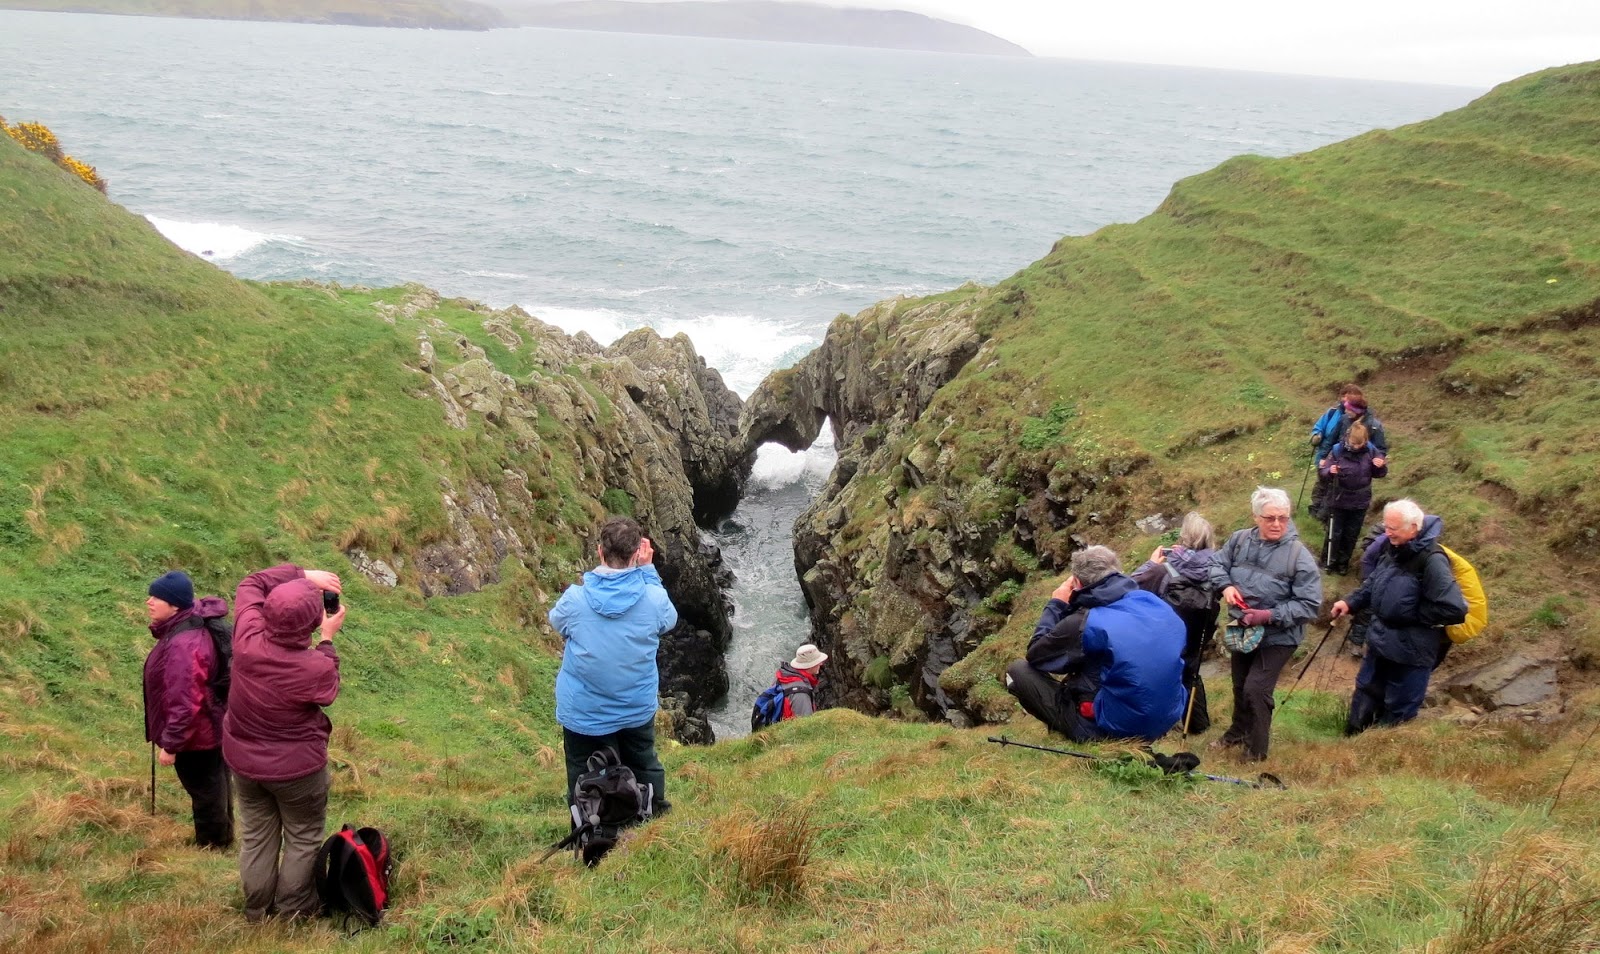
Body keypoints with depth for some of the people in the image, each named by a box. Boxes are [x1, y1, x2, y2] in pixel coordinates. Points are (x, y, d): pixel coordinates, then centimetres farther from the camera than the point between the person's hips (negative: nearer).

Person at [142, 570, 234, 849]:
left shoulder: (183, 644, -33)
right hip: (210, 728, 10)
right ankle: (222, 838, 42)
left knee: (206, 794, 11)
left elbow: (185, 702, -33)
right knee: (216, 789, 25)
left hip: (195, 736, -10)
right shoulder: (183, 628, 0)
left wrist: (170, 743, -25)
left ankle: (211, 847, 29)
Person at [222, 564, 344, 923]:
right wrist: (328, 640, -3)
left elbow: (250, 584, -5)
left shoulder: (248, 639, -23)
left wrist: (301, 575, -8)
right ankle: (292, 913, 32)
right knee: (303, 839, 19)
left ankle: (256, 911, 39)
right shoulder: (317, 667, -33)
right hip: (297, 767, -4)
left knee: (256, 835, 23)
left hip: (243, 759, 5)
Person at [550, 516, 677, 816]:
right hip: (638, 709, 2)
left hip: (583, 714, -2)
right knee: (644, 766, 26)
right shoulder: (654, 597, -20)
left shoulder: (575, 599, -22)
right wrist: (647, 571, 1)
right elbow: (669, 620, 5)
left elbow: (556, 622, 3)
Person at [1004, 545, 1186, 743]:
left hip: (1111, 731, -7)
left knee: (1017, 670, 1)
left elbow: (1035, 655, -3)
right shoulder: (1155, 603, -2)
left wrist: (1056, 605, 6)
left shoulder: (1085, 624, -19)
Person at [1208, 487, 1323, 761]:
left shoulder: (1299, 555, -22)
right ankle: (1239, 731, 47)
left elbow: (1310, 604, -20)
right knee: (1240, 686, 22)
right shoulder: (1240, 540, -9)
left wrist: (1269, 616, -27)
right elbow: (1218, 563, 8)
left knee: (1256, 689, -10)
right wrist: (1225, 585, -13)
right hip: (1242, 630, 5)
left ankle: (1256, 749, 11)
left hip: (1277, 637, -5)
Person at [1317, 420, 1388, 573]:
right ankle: (1328, 563, 24)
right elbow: (1321, 471, -11)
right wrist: (1330, 471, -33)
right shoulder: (1338, 450, -15)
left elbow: (1379, 474, 3)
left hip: (1360, 502, 2)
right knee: (1334, 533, 8)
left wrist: (1381, 466, -20)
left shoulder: (1370, 451, -9)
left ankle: (1343, 563, 31)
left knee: (1351, 535, 14)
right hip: (1338, 500, -2)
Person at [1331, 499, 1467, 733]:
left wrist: (1412, 615, -18)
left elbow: (1454, 609, -28)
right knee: (1365, 695, 23)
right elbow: (1374, 582, 15)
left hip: (1411, 652, -8)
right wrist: (1351, 602, 1)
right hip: (1380, 639, 8)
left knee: (1397, 713, 10)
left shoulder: (1431, 560, -26)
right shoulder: (1391, 547, -2)